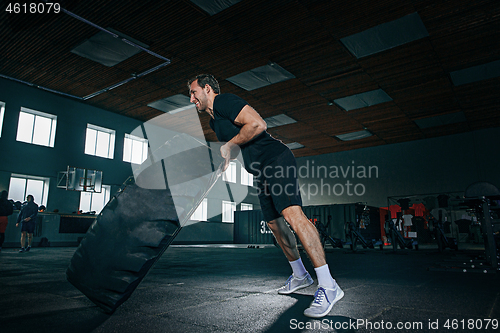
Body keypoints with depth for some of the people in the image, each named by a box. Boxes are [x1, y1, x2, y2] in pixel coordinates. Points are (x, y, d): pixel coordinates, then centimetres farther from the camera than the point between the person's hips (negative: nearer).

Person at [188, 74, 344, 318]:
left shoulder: (223, 101, -6)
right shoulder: (214, 122, 23)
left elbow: (258, 124, -20)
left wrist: (229, 145, -11)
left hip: (276, 158, -10)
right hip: (262, 172, 10)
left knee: (292, 213, -25)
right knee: (275, 223, 10)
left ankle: (328, 286, -24)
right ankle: (300, 276, 25)